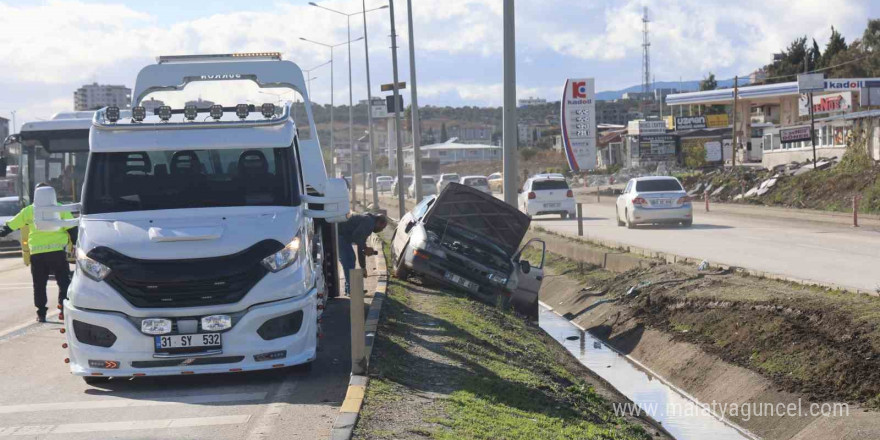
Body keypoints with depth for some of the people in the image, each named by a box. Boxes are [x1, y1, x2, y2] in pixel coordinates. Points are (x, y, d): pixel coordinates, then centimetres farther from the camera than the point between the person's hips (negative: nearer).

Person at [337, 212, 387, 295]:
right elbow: (356, 236, -25)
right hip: (339, 235, -11)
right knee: (348, 263, -8)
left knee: (350, 259, 18)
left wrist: (363, 267, 29)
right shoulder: (369, 222, -10)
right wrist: (366, 248, -14)